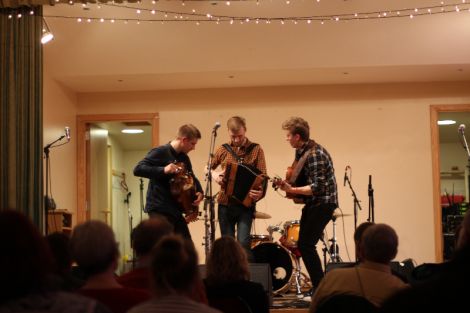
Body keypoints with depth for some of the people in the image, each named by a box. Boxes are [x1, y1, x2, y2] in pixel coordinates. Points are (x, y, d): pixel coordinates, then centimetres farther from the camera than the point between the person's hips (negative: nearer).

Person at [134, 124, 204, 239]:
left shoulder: (184, 158, 14)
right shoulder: (160, 152, -10)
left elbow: (192, 178, 28)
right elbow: (138, 169, -20)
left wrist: (199, 191, 6)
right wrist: (163, 170, -31)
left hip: (175, 210, 9)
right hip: (159, 209, -9)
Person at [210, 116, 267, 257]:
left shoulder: (256, 150, -1)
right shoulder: (223, 150, 5)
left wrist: (260, 192, -27)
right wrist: (215, 175, -3)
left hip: (246, 205, -3)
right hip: (225, 204, 3)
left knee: (243, 243, -15)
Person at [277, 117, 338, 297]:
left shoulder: (315, 155, -22)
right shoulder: (300, 151, 8)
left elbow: (317, 187, -26)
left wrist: (291, 190, -24)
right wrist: (288, 183, 3)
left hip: (323, 203, -10)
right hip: (312, 203, 10)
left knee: (306, 244, -14)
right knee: (304, 244, 12)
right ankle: (318, 287, 20)